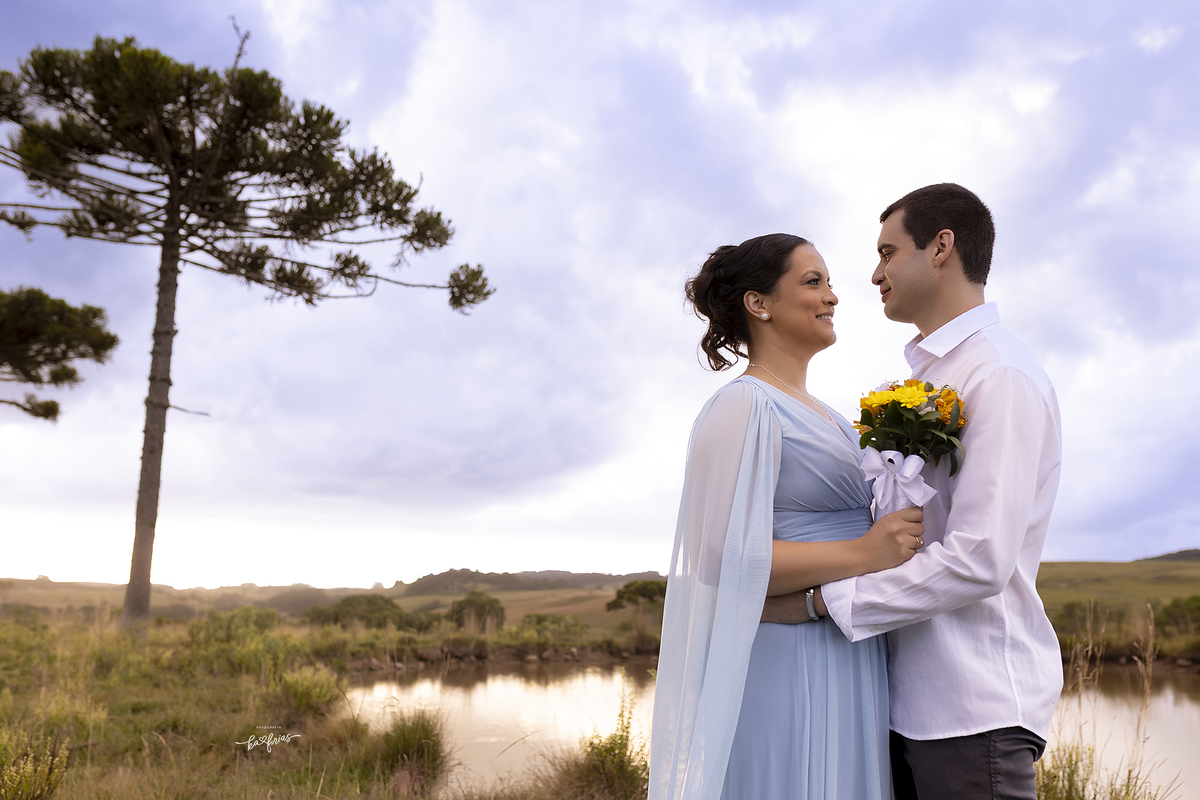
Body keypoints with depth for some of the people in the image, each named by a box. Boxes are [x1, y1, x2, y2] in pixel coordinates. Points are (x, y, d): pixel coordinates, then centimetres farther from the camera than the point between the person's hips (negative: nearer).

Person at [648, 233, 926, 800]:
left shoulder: (819, 413, 17)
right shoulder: (743, 407, -12)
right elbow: (732, 555, -20)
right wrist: (864, 552, -20)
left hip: (849, 665, 9)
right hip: (788, 664, -9)